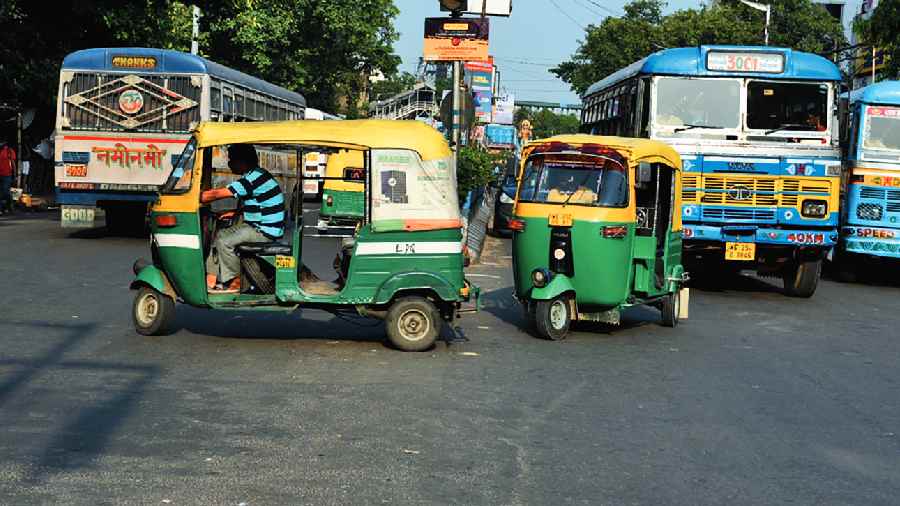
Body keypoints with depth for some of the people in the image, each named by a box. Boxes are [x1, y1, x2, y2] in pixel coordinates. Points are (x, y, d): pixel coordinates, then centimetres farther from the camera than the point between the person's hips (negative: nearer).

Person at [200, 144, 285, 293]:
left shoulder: (254, 177, -21)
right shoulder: (254, 175, 12)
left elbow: (216, 194, -21)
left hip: (265, 232, -10)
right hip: (257, 226, 10)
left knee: (224, 241, -16)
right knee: (220, 234, 8)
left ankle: (237, 281, -3)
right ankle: (211, 277, 7)